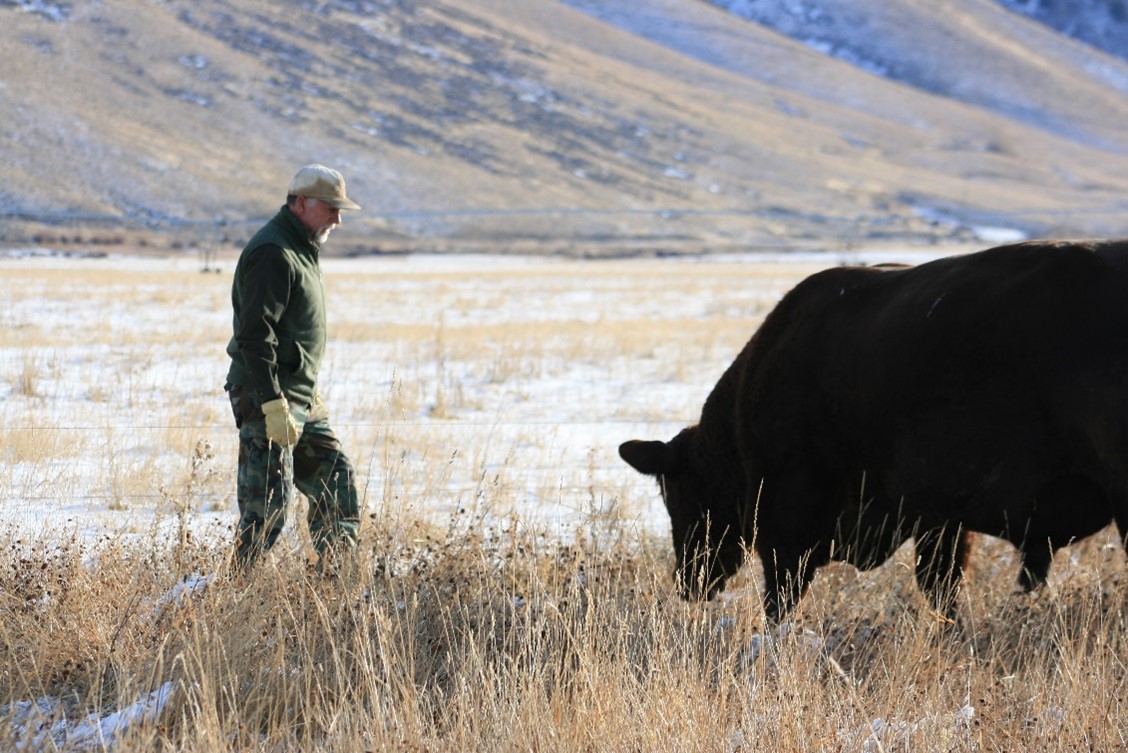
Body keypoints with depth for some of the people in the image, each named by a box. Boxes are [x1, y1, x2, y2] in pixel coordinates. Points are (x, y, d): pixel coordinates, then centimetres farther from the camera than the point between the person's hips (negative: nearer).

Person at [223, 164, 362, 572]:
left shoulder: (302, 249, 17)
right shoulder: (272, 254, -17)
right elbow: (255, 335, -24)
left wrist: (310, 392, 25)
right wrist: (274, 405, -27)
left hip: (301, 399, 10)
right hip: (266, 399, -10)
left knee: (336, 477, 12)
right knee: (268, 504, -10)